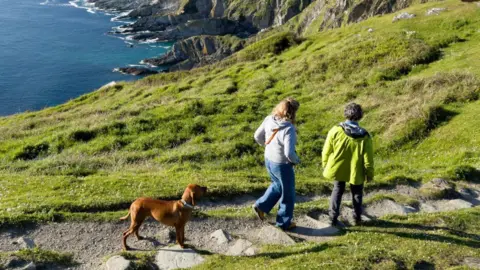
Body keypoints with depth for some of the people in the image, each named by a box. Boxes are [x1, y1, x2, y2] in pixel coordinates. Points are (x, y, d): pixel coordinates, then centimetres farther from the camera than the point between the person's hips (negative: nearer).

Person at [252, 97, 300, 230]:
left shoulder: (269, 119, -10)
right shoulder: (289, 129, -30)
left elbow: (257, 136, 1)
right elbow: (289, 153, -32)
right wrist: (296, 160, -11)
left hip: (268, 160, 7)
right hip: (282, 165, -7)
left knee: (277, 185, 34)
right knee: (287, 194, 16)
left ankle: (261, 205, 30)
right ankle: (284, 222, 32)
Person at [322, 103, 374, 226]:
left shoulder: (335, 130, -18)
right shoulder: (365, 136, -18)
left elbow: (326, 151, -9)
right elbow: (368, 159, -11)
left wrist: (325, 165, 8)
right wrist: (370, 174, 4)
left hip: (338, 169, 1)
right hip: (356, 171, -1)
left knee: (338, 190, 22)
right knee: (357, 193, 22)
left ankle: (333, 217, 23)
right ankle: (357, 218, 34)